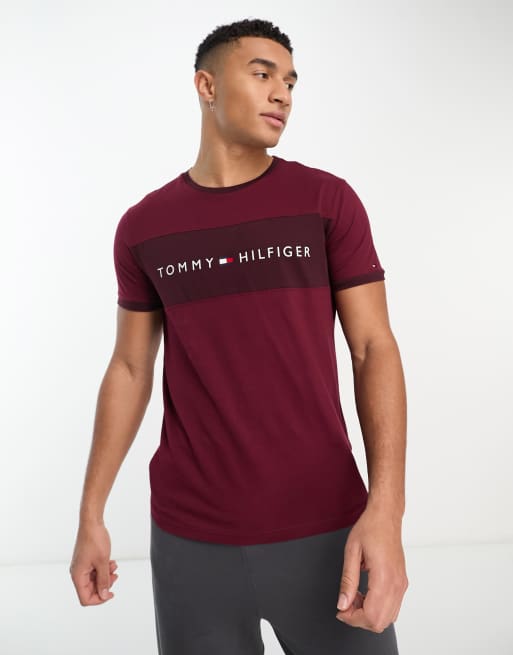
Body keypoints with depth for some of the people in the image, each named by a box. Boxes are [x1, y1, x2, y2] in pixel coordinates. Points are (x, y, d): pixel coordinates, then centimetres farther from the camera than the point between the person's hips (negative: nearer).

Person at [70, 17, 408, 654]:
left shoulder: (327, 200, -2)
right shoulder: (142, 228, 4)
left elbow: (374, 348, -6)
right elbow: (130, 370, 10)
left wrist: (386, 508, -17)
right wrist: (90, 515, 7)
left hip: (325, 529, -1)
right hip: (190, 537, 2)